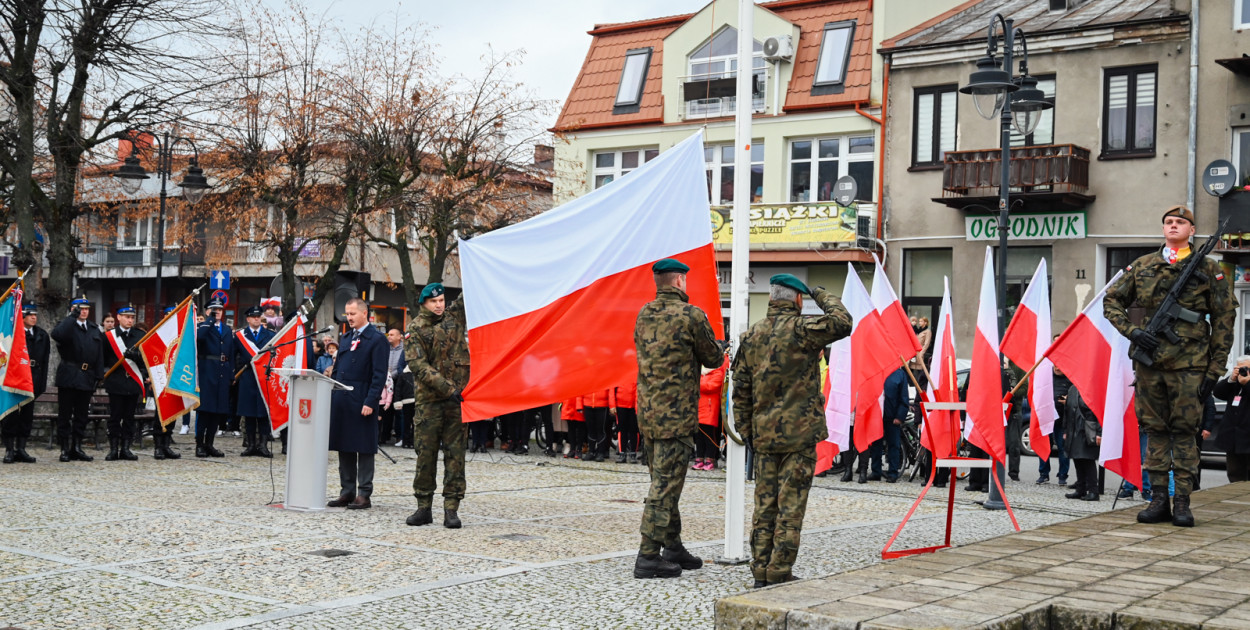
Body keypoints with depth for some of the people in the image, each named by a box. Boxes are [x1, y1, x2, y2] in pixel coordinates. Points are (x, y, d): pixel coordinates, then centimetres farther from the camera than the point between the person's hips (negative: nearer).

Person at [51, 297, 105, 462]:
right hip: (68, 377, -5)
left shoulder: (94, 329, 15)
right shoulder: (68, 326, -1)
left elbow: (99, 354, 14)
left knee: (81, 415, 9)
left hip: (86, 378, 5)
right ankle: (65, 449, 5)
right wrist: (72, 317, -21)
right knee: (65, 414, 1)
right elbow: (57, 335, -26)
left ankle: (77, 448, 16)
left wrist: (99, 375, 6)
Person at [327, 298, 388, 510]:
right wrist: (331, 396, 11)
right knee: (344, 448, 10)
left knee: (364, 450, -1)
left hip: (361, 403, -7)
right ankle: (347, 492, 18)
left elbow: (379, 375, -11)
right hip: (340, 402, 7)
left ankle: (364, 495, 4)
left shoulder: (376, 339, -6)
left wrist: (370, 402, -17)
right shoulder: (345, 338, 17)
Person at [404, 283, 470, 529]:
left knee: (455, 453, 1)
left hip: (457, 398, 1)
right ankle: (424, 507, 15)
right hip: (429, 400, -1)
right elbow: (419, 366, -10)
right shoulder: (415, 329, -1)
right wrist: (447, 388, -17)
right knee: (425, 453, 5)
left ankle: (451, 509, 5)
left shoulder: (455, 314, 8)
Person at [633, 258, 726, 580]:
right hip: (676, 414, -7)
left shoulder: (643, 315, 8)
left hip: (647, 411, 7)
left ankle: (673, 545, 27)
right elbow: (712, 359, -1)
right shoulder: (692, 315, -11)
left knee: (663, 481, 17)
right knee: (666, 484, -4)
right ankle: (648, 556, -3)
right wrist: (719, 347, 24)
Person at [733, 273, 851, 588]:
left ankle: (761, 572, 14)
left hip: (764, 434, 5)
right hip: (799, 432, -5)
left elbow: (740, 390, 9)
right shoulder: (801, 329, -10)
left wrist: (746, 430, 16)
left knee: (765, 505, 10)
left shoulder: (751, 336, 8)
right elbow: (842, 323, -14)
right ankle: (779, 574, 1)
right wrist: (823, 296, 2)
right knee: (791, 506, 0)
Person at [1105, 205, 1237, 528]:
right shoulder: (1142, 266, 10)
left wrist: (1215, 369, -2)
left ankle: (1182, 502, 5)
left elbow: (1223, 320, 3)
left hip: (1188, 364, -2)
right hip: (1149, 360, 3)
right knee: (1154, 429, 6)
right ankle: (1158, 498, 12)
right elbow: (1112, 301, 14)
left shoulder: (1208, 269, 4)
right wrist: (1132, 331, -3)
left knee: (1184, 430, 0)